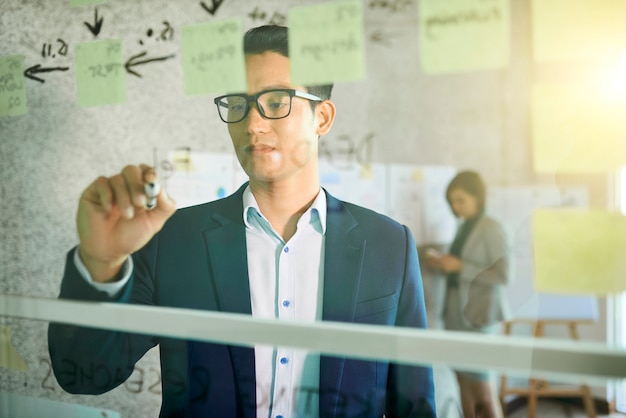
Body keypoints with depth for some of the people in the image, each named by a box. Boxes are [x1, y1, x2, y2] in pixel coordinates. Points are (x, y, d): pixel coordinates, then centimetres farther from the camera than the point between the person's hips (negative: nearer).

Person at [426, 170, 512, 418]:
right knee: (464, 384, 10)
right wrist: (444, 265, 2)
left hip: (478, 314, -7)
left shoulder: (492, 229, -9)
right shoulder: (464, 228, 12)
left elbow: (503, 275, -15)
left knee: (481, 387, -1)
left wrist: (459, 267, -17)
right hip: (455, 312, 7)